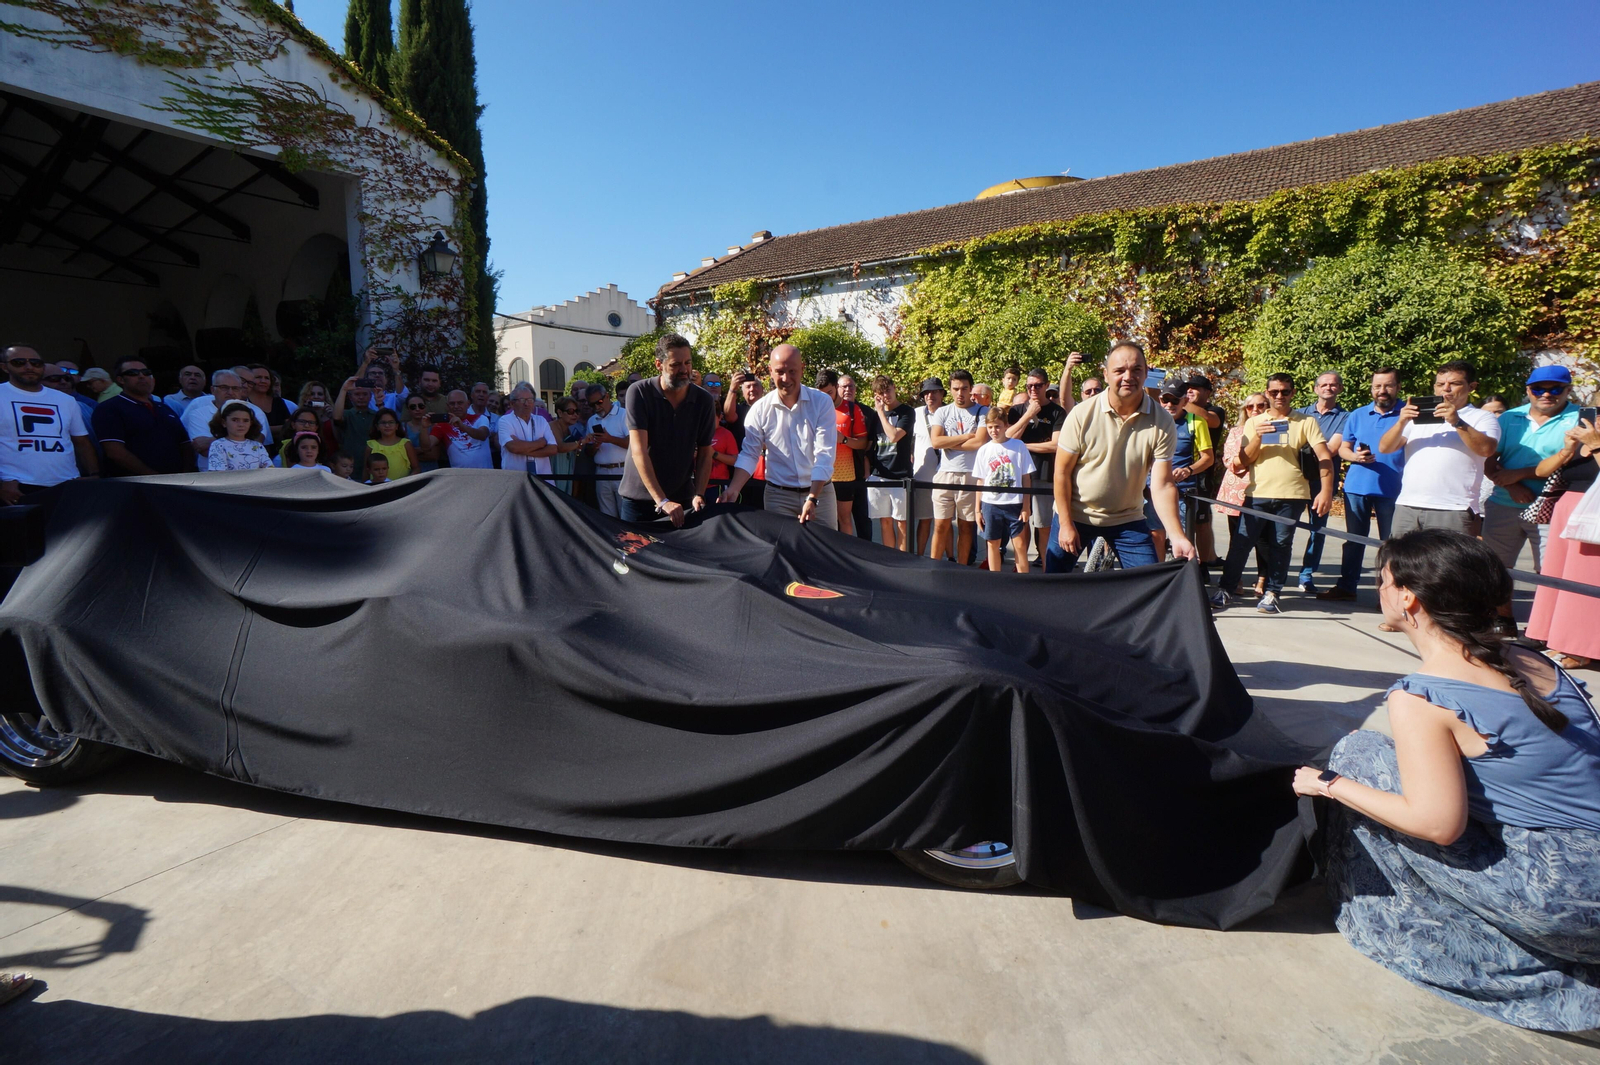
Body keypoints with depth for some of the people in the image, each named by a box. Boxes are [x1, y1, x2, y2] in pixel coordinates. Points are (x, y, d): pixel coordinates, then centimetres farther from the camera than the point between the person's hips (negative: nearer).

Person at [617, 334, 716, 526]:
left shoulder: (704, 400, -3)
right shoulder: (639, 393, -12)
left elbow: (705, 454, 1)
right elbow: (639, 451, -18)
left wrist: (699, 495, -14)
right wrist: (662, 501, -24)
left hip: (682, 499, 2)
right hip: (638, 497, -2)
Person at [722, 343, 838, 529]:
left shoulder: (822, 403, -7)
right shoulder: (760, 409, -3)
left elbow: (824, 455, -12)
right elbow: (749, 454, 1)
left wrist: (812, 499, -21)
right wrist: (733, 489, -16)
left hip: (820, 492, 0)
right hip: (778, 496, 1)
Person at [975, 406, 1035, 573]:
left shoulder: (1018, 446, -2)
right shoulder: (984, 450, 4)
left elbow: (1026, 478, 0)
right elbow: (980, 481, 8)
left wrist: (1026, 506, -4)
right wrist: (978, 509, 5)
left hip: (1014, 504, -2)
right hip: (990, 504, 2)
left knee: (1020, 544, 0)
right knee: (993, 544, 8)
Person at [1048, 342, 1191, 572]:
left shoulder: (1161, 422, -11)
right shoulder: (1082, 414, -14)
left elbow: (1162, 485, -14)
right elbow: (1062, 471, -9)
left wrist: (1177, 536, -26)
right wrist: (1066, 524, -11)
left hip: (1128, 521, 1)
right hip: (1076, 515, -1)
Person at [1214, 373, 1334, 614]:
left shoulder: (1306, 422, 5)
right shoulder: (1254, 422, 11)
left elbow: (1324, 456, -2)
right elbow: (1244, 461, 6)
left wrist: (1326, 490, -14)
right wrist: (1257, 437, -11)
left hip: (1291, 495, -1)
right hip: (1257, 494, 1)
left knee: (1281, 544, 5)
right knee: (1241, 541, -2)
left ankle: (1272, 592, 14)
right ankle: (1225, 588, 4)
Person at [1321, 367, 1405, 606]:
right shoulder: (1357, 415, 11)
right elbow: (1343, 448, 11)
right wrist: (1355, 456, -7)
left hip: (1391, 490, -3)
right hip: (1356, 487, 3)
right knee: (1353, 539, 11)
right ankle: (1346, 586, 19)